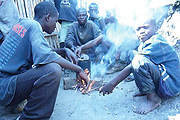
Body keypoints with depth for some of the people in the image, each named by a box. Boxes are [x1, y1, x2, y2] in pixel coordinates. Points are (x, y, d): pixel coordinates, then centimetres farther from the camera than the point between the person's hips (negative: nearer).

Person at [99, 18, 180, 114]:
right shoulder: (144, 44, 9)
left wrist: (112, 84, -23)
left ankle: (153, 99, -14)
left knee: (139, 60, -32)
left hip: (171, 85, -9)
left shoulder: (156, 42, -20)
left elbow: (132, 66, -25)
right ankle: (147, 90, 8)